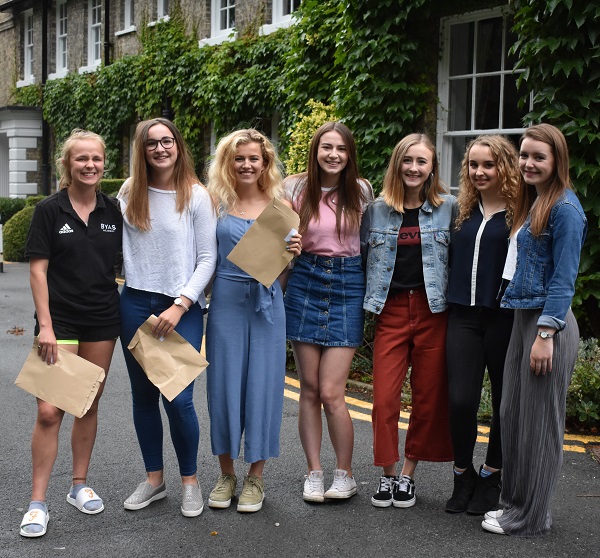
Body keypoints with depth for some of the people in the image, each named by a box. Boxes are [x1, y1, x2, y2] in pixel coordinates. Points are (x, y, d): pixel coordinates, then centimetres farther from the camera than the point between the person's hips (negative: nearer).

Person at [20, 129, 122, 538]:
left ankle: (80, 485, 26)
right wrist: (45, 326, -13)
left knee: (89, 405, 12)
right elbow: (38, 270, -6)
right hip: (60, 319, -3)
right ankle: (38, 503, 0)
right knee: (50, 411, -9)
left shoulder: (113, 211, 4)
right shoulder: (50, 210, -4)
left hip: (103, 320, 4)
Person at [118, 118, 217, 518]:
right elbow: (119, 246, 15)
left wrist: (180, 306, -13)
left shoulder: (196, 195, -5)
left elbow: (207, 259, -6)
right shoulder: (130, 193, 6)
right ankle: (154, 479, 24)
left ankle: (190, 481, 11)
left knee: (178, 398, -9)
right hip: (135, 303, 4)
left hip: (182, 308, -4)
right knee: (143, 395, 10)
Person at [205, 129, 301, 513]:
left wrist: (294, 251, -9)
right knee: (224, 383, 5)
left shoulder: (279, 205, 5)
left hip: (267, 302, 0)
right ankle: (227, 474, 21)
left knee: (263, 383, 3)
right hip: (226, 300, 0)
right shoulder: (218, 204, 4)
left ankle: (256, 477, 16)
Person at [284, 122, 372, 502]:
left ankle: (345, 475, 11)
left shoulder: (361, 191, 1)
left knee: (331, 392, -7)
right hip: (306, 283, 1)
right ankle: (314, 473, 17)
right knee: (309, 389, 5)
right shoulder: (296, 189, 0)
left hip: (348, 286, -1)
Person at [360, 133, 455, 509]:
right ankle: (388, 474, 12)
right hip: (391, 312, 1)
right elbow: (361, 253, 15)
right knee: (385, 397, -4)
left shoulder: (449, 208, 3)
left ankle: (409, 474, 20)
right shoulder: (377, 210, 7)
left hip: (433, 311, -1)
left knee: (429, 397, 5)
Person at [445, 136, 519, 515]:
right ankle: (463, 474, 16)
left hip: (505, 319, -3)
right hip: (464, 316, 3)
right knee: (461, 400, -5)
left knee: (505, 402, 8)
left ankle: (491, 476, 26)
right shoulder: (463, 210, 11)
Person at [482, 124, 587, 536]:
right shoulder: (532, 205, 15)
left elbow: (564, 278, -16)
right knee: (513, 414, 13)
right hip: (523, 317, 9)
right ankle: (514, 502, 26)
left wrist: (546, 334, -19)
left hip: (549, 323, -9)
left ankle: (530, 517, 14)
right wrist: (528, 328, 15)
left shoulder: (564, 208, -12)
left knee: (538, 421, 1)